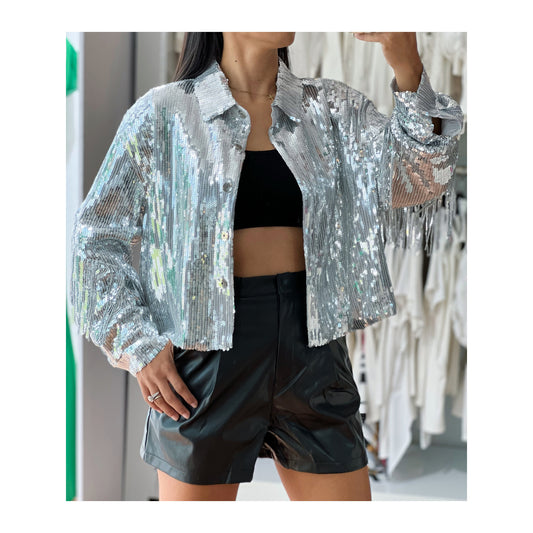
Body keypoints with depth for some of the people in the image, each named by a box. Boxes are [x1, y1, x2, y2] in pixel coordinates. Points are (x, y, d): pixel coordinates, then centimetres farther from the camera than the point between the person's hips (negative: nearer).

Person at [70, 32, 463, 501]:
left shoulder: (332, 109, 8)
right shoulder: (163, 114, 1)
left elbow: (417, 179, -7)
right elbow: (96, 239, 4)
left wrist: (407, 66, -22)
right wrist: (138, 346, -6)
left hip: (312, 346, 3)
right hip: (208, 352, -2)